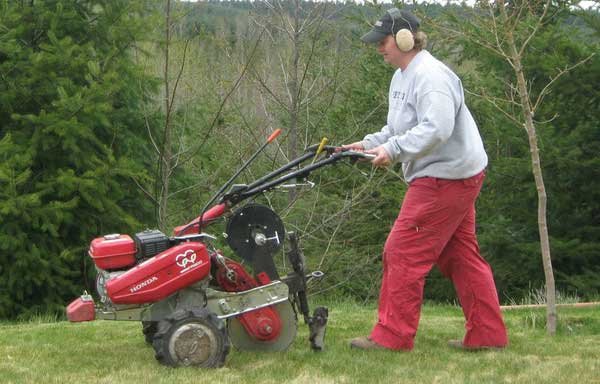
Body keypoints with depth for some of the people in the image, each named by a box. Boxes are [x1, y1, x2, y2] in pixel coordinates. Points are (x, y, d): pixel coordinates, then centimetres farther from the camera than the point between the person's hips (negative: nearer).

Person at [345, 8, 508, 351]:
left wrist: (393, 149, -27)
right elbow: (401, 128, 22)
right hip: (456, 177, 11)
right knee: (461, 256, 12)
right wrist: (370, 143, 8)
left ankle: (391, 336, -1)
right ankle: (487, 334, 16)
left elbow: (437, 129, -29)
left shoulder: (430, 76, -18)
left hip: (445, 179, -11)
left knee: (403, 253, -7)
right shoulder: (403, 77, 16)